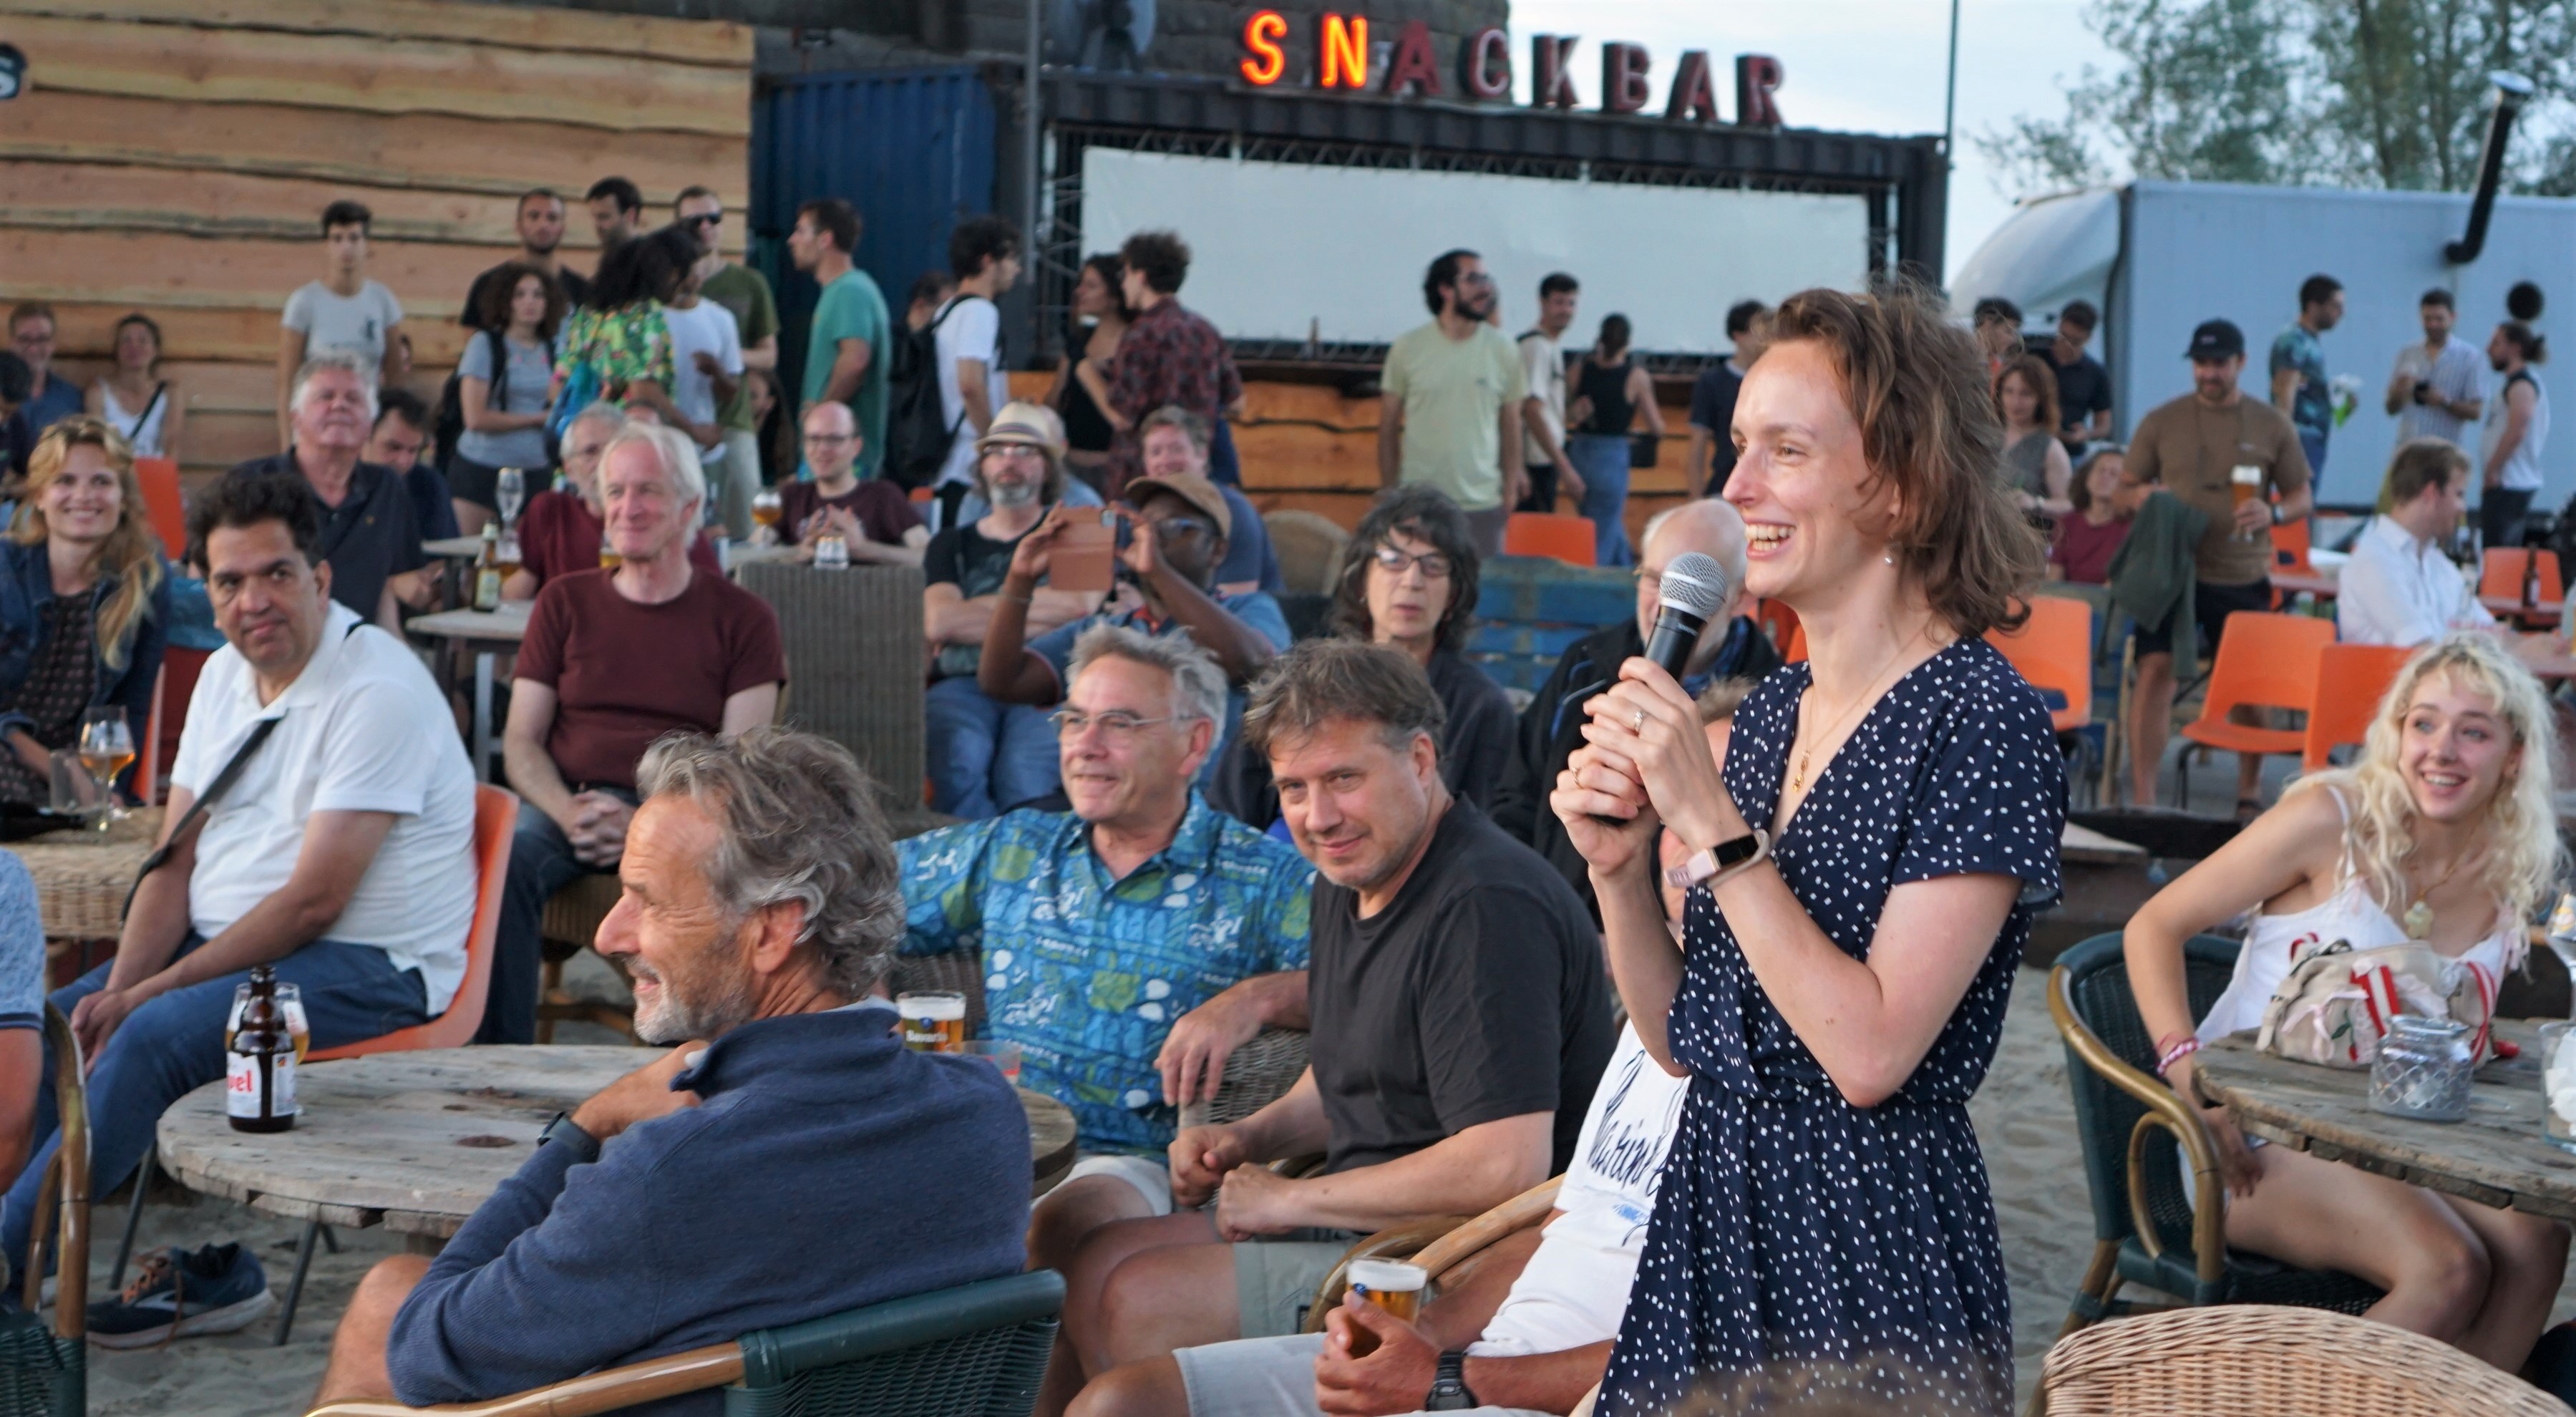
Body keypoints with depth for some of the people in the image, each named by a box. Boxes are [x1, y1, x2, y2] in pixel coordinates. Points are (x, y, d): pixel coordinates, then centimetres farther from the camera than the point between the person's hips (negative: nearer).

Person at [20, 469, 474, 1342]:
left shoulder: (379, 694, -17)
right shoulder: (225, 676, 10)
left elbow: (312, 902, -21)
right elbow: (176, 861, 9)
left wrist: (145, 995, -20)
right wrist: (119, 987, -9)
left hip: (368, 967, -9)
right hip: (230, 946, 9)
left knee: (157, 1036, -30)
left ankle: (6, 1263, -20)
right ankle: (204, 1268, -6)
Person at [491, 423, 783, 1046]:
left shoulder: (740, 617, 10)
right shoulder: (565, 602, 17)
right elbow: (521, 741, 11)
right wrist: (569, 812, -12)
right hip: (566, 803, 2)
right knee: (501, 861, -32)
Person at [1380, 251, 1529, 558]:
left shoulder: (1503, 351, 3)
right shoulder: (1408, 347, 1)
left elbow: (1510, 423, 7)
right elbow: (1388, 425, 5)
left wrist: (1511, 484, 1)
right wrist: (1388, 491, 2)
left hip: (1482, 502, 1)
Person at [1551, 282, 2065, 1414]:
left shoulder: (1980, 721, -14)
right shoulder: (1772, 711, 8)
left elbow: (1871, 1053, -22)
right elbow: (1680, 1038, 11)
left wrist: (1710, 824, -21)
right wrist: (1618, 868, -5)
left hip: (1868, 1239, -7)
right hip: (1713, 1202, 7)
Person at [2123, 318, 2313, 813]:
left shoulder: (2272, 425, 6)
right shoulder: (2161, 422, 5)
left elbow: (2304, 497, 10)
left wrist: (2274, 513, -12)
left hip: (2243, 578, 1)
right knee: (2155, 670, -13)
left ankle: (2249, 793, 26)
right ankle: (2143, 797, -11)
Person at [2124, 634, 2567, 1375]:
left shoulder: (2514, 882, 7)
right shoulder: (2332, 822, -8)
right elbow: (2154, 927, -7)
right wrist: (2188, 1076, -19)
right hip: (2252, 1139, -5)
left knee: (2533, 1238, -24)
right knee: (2449, 1266, -28)